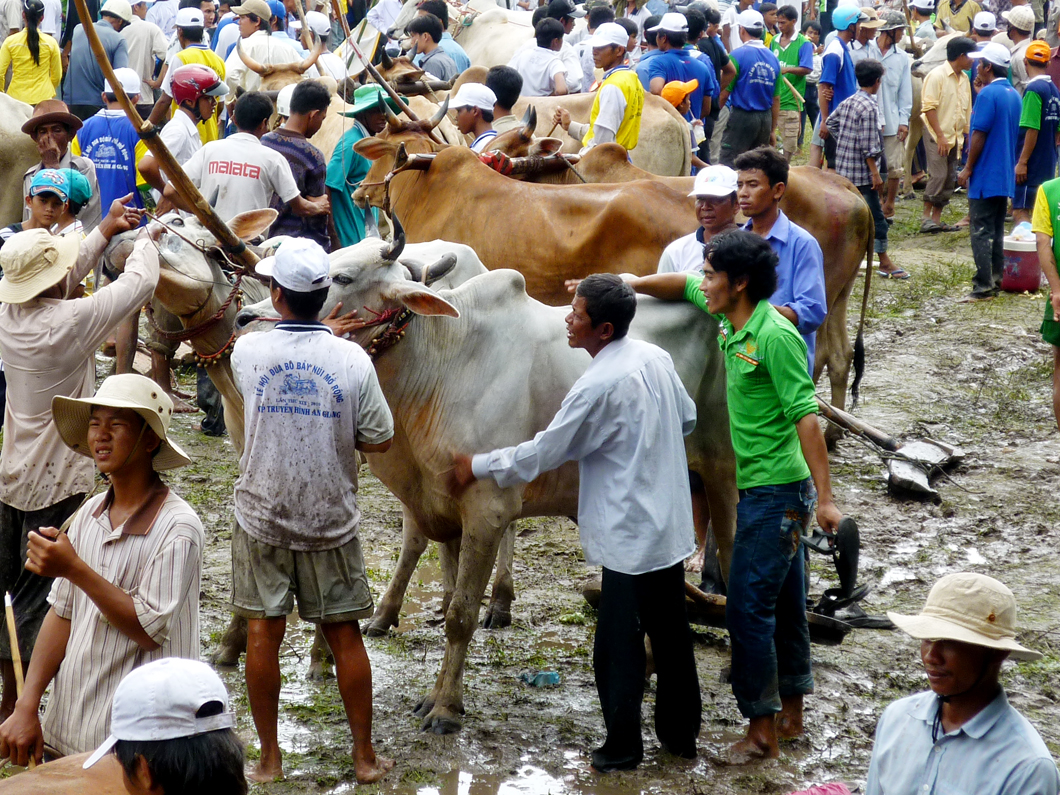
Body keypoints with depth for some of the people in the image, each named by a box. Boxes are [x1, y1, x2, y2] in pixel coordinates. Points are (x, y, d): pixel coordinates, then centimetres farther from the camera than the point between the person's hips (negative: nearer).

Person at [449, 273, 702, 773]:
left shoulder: (599, 386, -21)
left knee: (618, 648, 3)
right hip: (671, 528, 8)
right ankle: (681, 734, 28)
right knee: (672, 637, 18)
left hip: (630, 539, -8)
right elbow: (688, 419, 17)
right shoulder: (656, 358, 1)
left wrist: (478, 468, -2)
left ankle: (623, 747, 11)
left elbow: (541, 454, -14)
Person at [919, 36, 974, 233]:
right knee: (938, 175, -13)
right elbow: (928, 107, -15)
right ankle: (926, 218, -8)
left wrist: (967, 134, 14)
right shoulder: (937, 75, -11)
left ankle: (936, 218, 10)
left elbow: (967, 110, 21)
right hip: (936, 135, -8)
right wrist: (940, 136, -19)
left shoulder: (964, 79, 14)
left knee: (949, 179, 6)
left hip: (955, 135, 8)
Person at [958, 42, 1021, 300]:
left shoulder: (987, 94, -15)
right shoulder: (1014, 95, 12)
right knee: (996, 232, 13)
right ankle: (995, 281, 15)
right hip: (1005, 176, 8)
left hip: (985, 175, -8)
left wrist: (968, 169, -12)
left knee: (981, 232, -6)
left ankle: (983, 285, -9)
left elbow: (979, 135, -17)